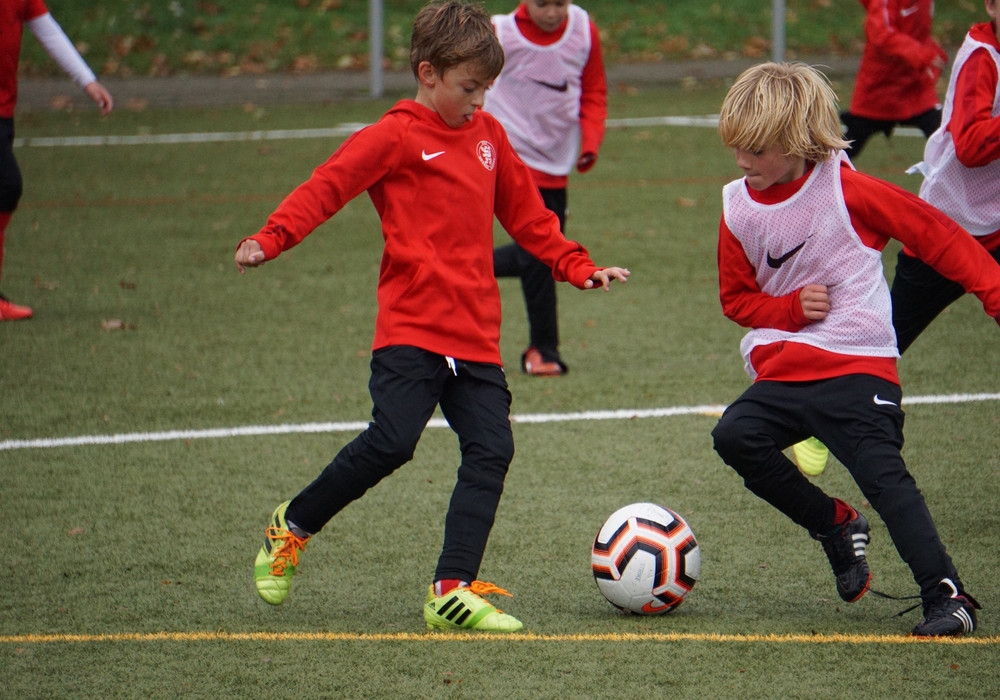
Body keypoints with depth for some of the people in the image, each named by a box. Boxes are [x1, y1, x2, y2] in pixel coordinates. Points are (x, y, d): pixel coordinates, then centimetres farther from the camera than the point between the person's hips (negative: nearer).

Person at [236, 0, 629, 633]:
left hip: (477, 337, 6)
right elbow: (327, 187, -11)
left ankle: (453, 591, -4)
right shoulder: (395, 137, -4)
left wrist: (577, 267, 23)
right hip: (412, 329, -6)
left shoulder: (488, 135, 16)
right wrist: (269, 239, -25)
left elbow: (525, 213, 27)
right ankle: (292, 527, 7)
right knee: (391, 442, -17)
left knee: (492, 450, -6)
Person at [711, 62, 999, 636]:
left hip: (858, 371, -5)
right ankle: (836, 525, 1)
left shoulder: (847, 191, -7)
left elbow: (935, 234, -2)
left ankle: (946, 596, -14)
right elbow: (737, 299, 16)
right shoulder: (739, 208, 6)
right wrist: (792, 307, -5)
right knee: (735, 435, -19)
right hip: (784, 373, 5)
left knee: (884, 475, -18)